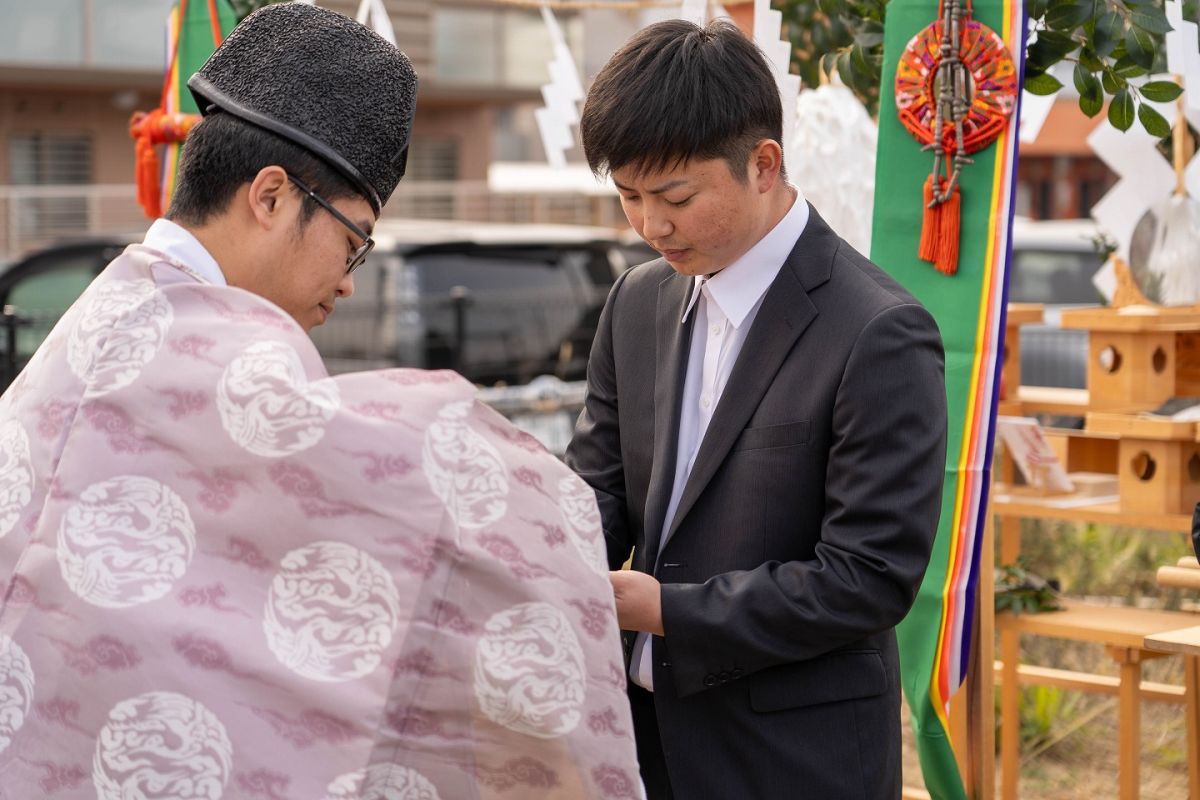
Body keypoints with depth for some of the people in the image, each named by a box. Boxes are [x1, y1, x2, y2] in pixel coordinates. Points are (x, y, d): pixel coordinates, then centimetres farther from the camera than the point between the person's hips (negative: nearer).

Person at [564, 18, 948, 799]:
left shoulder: (879, 336, -17)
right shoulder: (638, 302, 5)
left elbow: (871, 578, -19)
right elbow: (598, 490, 7)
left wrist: (664, 608, -19)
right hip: (643, 734, 6)